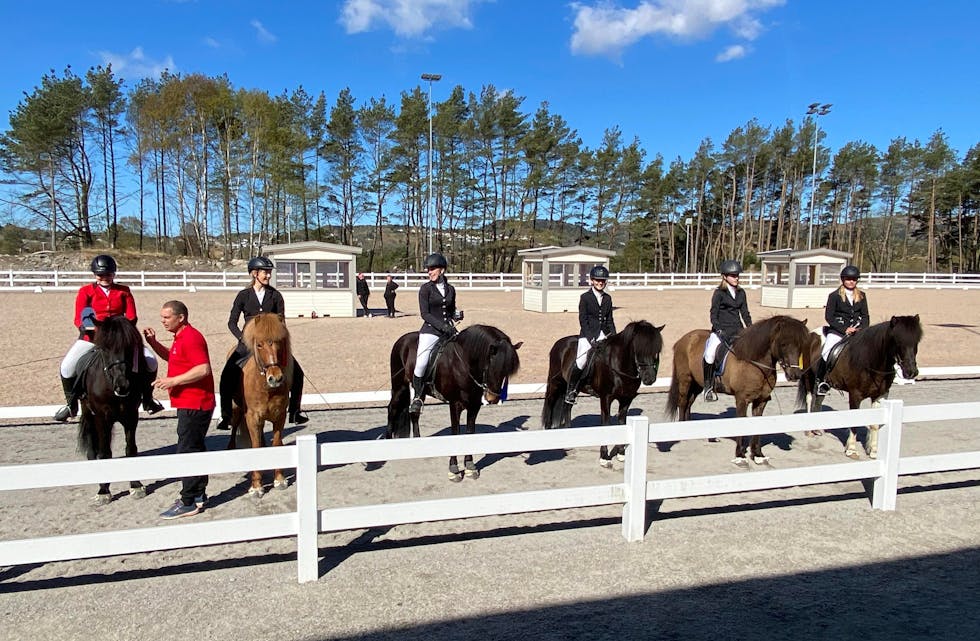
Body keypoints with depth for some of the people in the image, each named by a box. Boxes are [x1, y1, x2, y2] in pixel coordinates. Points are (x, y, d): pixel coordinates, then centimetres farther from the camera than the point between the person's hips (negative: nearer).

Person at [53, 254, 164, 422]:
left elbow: (131, 318, -1)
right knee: (67, 367, -16)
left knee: (150, 361, -9)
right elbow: (79, 319, -5)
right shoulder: (86, 291, 2)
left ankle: (147, 399, 12)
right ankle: (71, 404, 10)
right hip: (91, 337, -1)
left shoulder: (124, 292, 5)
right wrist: (88, 327, -27)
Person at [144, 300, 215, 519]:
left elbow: (203, 369, -27)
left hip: (194, 405, -11)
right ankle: (198, 495, 25)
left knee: (187, 451, -6)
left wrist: (174, 381, -24)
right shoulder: (181, 337, 16)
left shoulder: (191, 338, -17)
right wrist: (153, 342, 18)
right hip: (189, 403, 11)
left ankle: (188, 503, 1)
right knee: (195, 449, 16)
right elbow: (171, 357, 33)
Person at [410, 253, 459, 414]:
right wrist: (442, 325, -18)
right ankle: (417, 397, -2)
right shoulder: (425, 288, 0)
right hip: (430, 330, -4)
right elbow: (424, 314, -8)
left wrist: (456, 315, 1)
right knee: (421, 363, -21)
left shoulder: (450, 289, 12)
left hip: (448, 330, 5)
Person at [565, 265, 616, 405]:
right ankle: (571, 390, -3)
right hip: (587, 334, -5)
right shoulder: (585, 297, -1)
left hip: (603, 334, 5)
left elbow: (609, 320, 17)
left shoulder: (608, 298, 13)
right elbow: (583, 320, -6)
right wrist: (591, 339, -14)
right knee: (581, 362, -20)